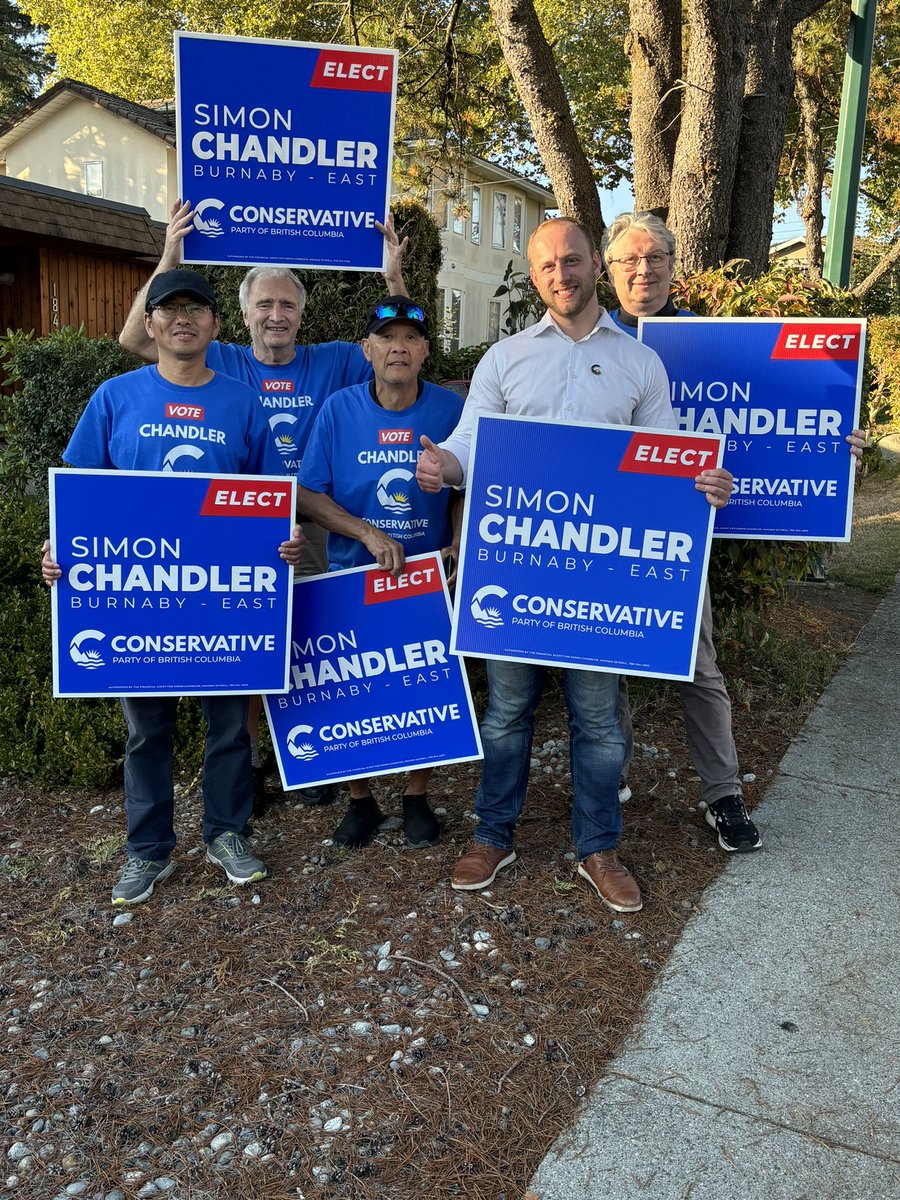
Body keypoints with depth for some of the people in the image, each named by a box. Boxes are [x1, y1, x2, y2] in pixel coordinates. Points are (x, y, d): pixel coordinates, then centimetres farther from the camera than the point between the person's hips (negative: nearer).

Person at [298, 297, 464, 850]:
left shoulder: (450, 409, -5)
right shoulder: (339, 410, -6)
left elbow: (463, 489, 4)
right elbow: (309, 494, -6)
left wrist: (457, 543, -13)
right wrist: (369, 535, -19)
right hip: (353, 575, 0)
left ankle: (418, 797, 30)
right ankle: (361, 800, 28)